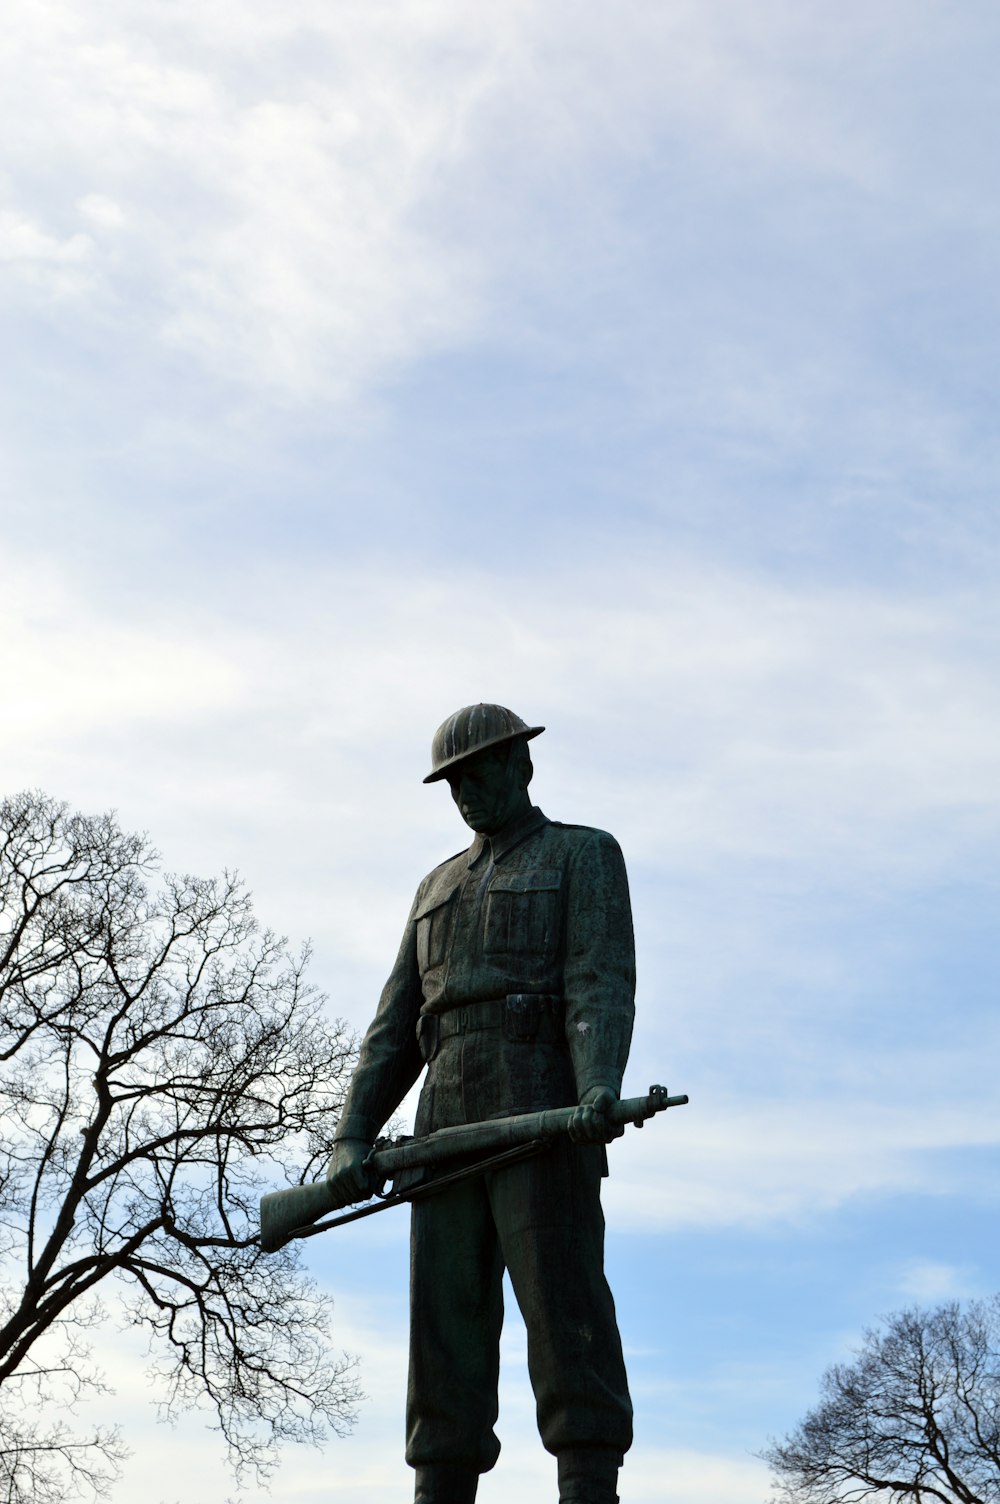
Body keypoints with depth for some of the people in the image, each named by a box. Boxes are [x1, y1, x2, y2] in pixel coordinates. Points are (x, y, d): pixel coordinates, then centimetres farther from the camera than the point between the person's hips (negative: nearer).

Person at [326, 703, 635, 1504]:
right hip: (453, 1120, 6)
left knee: (562, 1306, -15)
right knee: (448, 1321, -2)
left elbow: (602, 987, -8)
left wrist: (601, 1090, -28)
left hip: (546, 1105, -6)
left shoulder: (585, 855, 9)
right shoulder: (440, 887, 27)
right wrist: (352, 1138, 5)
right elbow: (397, 1028, 19)